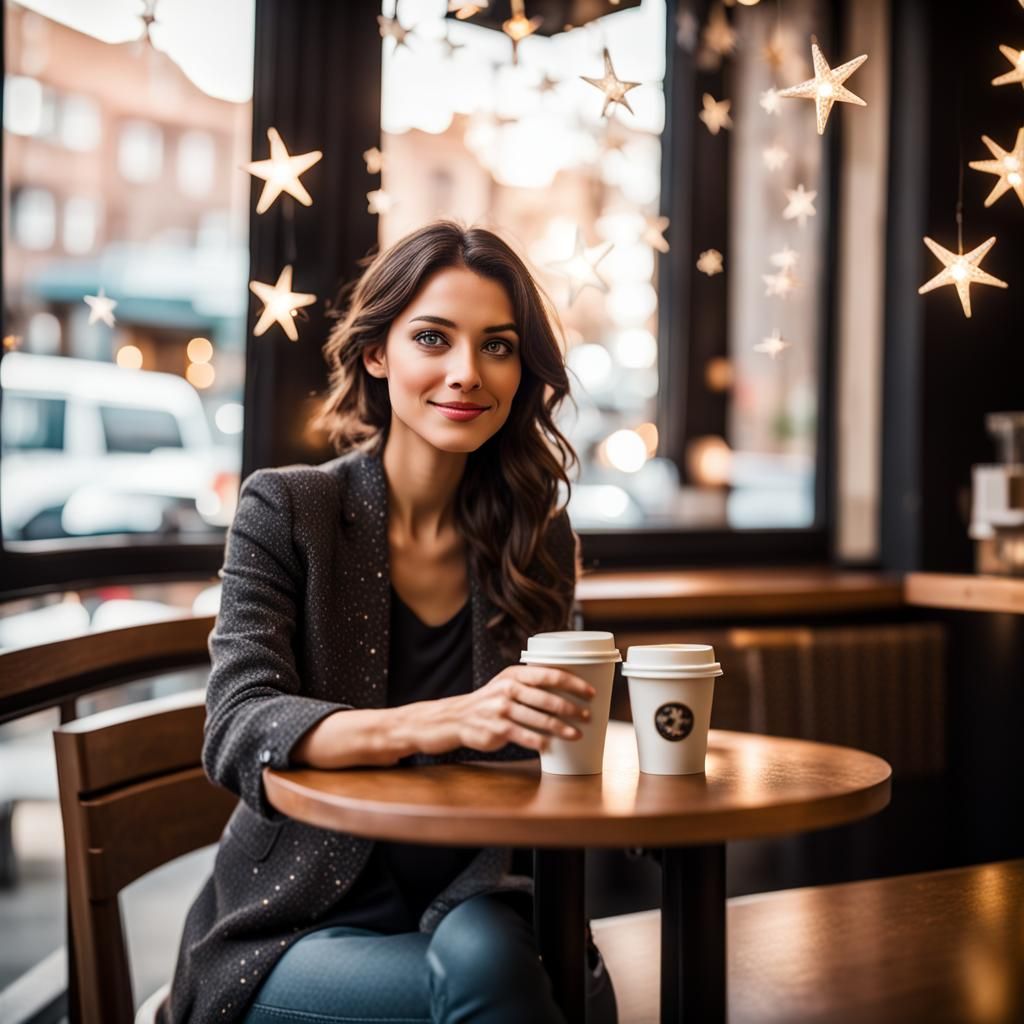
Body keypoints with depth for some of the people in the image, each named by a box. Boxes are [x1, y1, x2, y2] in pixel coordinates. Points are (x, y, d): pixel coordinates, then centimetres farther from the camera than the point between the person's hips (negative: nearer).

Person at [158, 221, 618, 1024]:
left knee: (482, 953, -31)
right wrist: (440, 722, -35)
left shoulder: (537, 536, 4)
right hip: (302, 922, -2)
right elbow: (237, 729, -17)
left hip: (469, 906, 3)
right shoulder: (287, 510, -5)